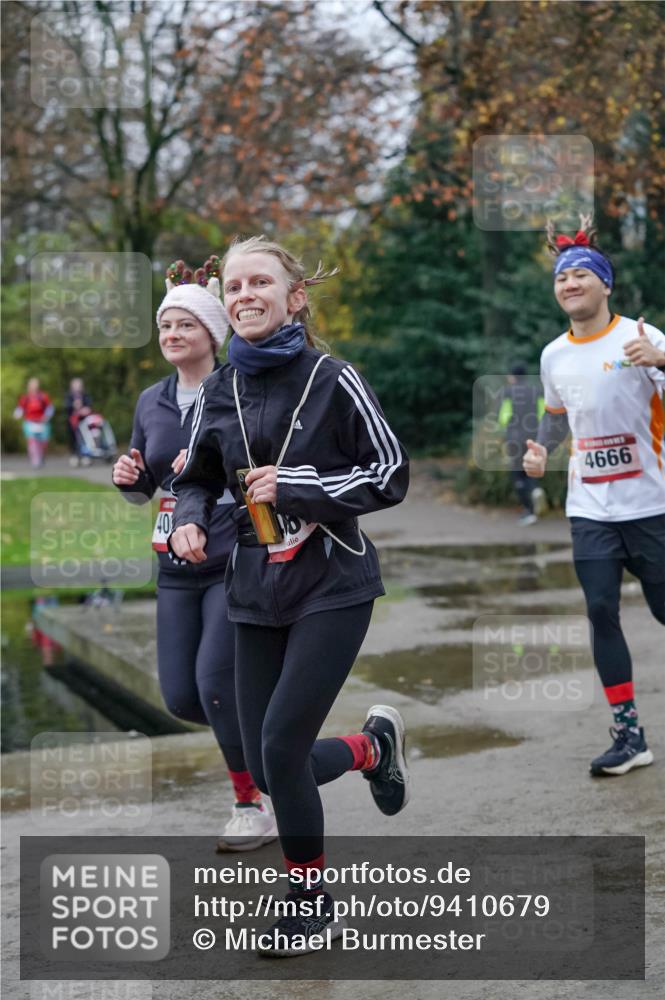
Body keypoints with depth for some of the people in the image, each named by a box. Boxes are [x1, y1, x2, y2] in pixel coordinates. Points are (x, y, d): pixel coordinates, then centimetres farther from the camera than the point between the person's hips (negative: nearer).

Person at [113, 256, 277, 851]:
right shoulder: (151, 403, 9)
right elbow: (144, 490, 17)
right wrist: (129, 477, -5)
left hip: (236, 562, -6)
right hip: (177, 570, 6)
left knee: (215, 681, -12)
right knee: (180, 698, 4)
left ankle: (254, 805, 7)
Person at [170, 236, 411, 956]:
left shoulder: (332, 379, -8)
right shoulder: (217, 392, 5)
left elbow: (390, 475, -6)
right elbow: (197, 479, 17)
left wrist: (296, 487, -15)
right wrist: (189, 521, -6)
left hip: (332, 585, -5)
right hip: (258, 592, 5)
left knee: (281, 747, -12)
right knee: (269, 769, 5)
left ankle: (312, 906, 12)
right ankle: (374, 746, 37)